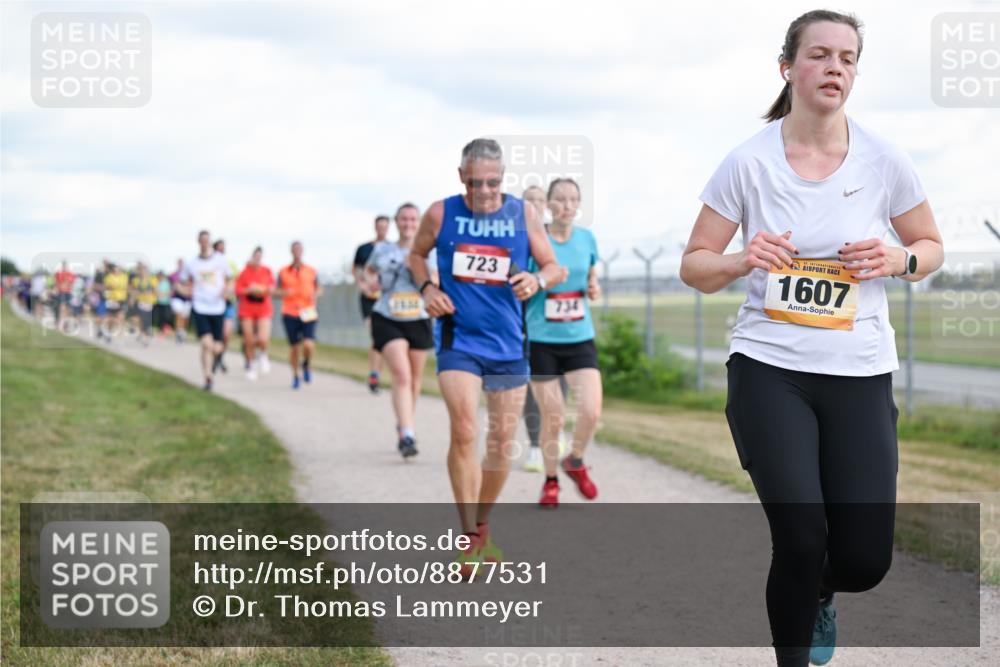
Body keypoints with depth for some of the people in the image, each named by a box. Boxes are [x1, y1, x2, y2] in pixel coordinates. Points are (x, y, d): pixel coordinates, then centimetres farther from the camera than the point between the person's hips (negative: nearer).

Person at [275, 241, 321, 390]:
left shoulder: (311, 271, 6)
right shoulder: (283, 272, 5)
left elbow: (319, 289, 15)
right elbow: (276, 291, 11)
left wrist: (315, 294, -8)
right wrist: (283, 293, -12)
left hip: (308, 314, 0)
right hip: (290, 314, 0)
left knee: (309, 345, -16)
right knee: (294, 346, 3)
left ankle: (306, 365, 16)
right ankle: (295, 375, 22)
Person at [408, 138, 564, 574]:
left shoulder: (523, 215, -2)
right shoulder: (441, 214, -3)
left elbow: (554, 267, 4)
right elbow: (416, 255, 14)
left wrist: (538, 280, -19)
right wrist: (426, 288, -6)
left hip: (508, 343, 2)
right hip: (458, 338, -2)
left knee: (502, 441, 9)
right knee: (464, 432, -19)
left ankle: (483, 525, 30)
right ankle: (468, 537, -11)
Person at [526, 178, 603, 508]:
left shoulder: (587, 239, 5)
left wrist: (594, 290, -1)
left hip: (580, 339, 3)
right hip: (541, 341, -2)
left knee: (591, 411, -12)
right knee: (552, 417, 1)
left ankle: (575, 462, 18)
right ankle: (550, 481, 24)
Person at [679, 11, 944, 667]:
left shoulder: (885, 161, -2)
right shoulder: (749, 161, -5)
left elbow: (932, 247, 13)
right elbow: (694, 266, 3)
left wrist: (899, 260, -10)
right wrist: (744, 260, -18)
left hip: (860, 374, 2)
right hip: (770, 369, -1)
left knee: (864, 561, -3)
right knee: (801, 538, -16)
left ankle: (818, 593, 35)